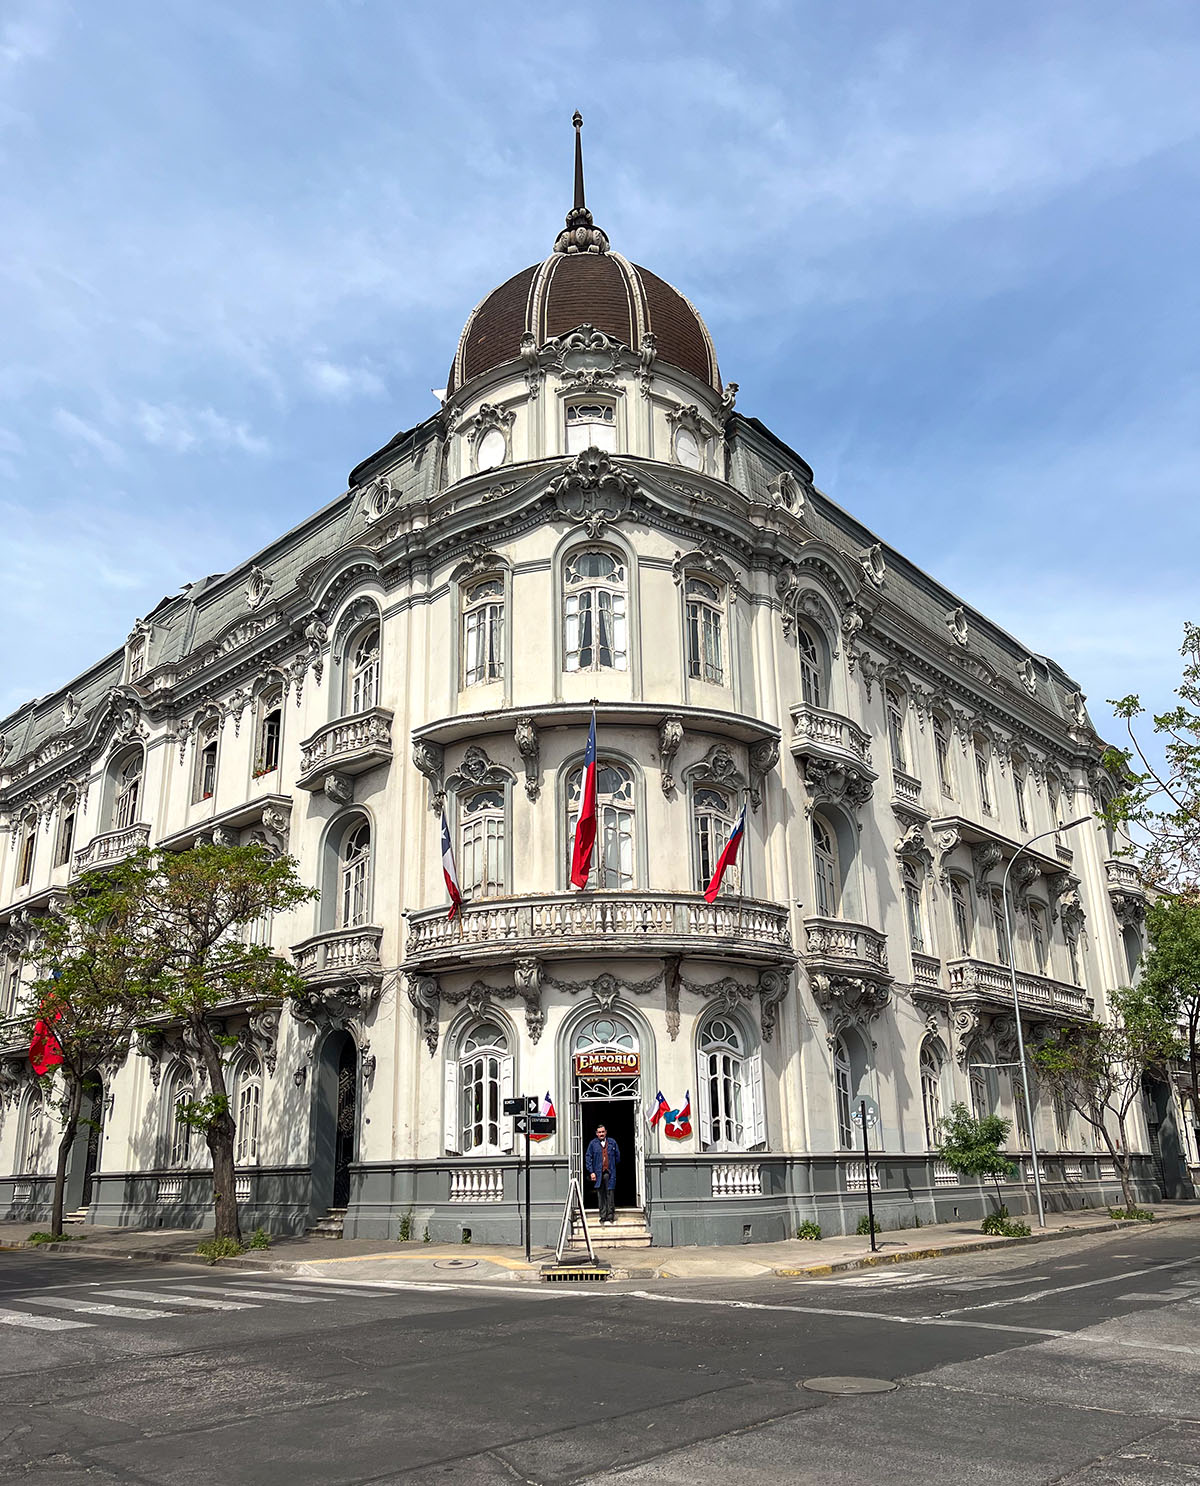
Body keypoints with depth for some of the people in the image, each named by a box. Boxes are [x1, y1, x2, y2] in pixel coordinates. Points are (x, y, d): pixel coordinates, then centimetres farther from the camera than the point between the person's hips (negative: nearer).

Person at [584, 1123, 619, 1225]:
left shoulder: (612, 1142, 9)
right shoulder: (593, 1144, 6)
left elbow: (617, 1156, 15)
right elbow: (588, 1158, 5)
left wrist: (613, 1167, 9)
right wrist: (591, 1172, -3)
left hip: (610, 1173, 0)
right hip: (598, 1173, 0)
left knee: (610, 1195, -3)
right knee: (600, 1196, 1)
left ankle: (610, 1216, 5)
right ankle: (603, 1217, 7)